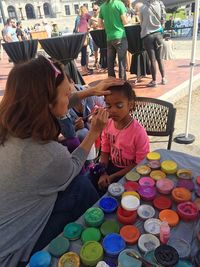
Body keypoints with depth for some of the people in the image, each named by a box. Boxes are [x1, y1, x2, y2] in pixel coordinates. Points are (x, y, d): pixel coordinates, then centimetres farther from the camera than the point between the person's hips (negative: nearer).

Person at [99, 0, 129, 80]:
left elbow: (100, 24, 13)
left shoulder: (102, 7, 10)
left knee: (110, 62, 9)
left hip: (109, 38, 5)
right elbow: (125, 22, -6)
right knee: (121, 62, -1)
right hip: (120, 37, -4)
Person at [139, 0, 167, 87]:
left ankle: (154, 81, 5)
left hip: (147, 35, -2)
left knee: (153, 60, -1)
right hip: (158, 34, 3)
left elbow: (141, 23, 5)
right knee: (159, 58, 12)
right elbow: (162, 21, 8)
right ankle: (163, 78, 17)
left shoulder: (143, 7, -4)